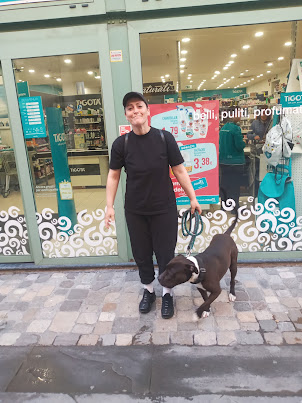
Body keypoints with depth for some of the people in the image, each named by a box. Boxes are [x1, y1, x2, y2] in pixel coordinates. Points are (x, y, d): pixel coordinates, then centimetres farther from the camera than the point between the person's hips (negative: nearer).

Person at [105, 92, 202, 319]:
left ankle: (167, 294, 33)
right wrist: (110, 206, -4)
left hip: (164, 209, -1)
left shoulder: (165, 138, -9)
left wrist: (193, 198, -2)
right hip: (135, 211, 2)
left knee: (165, 253, 8)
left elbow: (179, 171, -3)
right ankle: (148, 291, 39)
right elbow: (113, 175, 1)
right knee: (141, 253, 15)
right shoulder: (121, 144, -5)